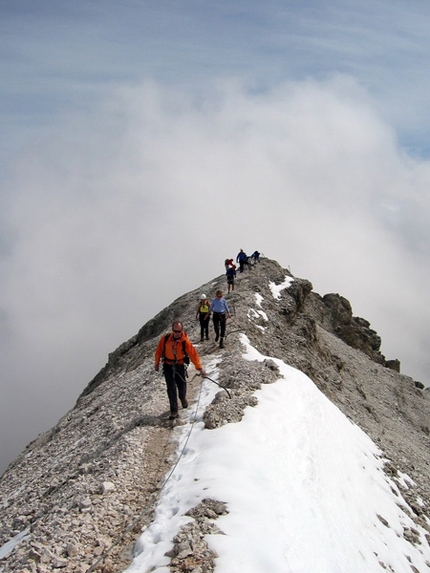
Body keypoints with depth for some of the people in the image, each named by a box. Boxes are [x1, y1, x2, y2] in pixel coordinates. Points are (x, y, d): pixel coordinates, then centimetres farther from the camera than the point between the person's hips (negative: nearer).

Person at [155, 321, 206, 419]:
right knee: (171, 389, -7)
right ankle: (174, 411, -1)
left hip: (180, 366, 0)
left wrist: (200, 368, -28)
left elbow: (193, 354, -21)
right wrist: (157, 363, 8)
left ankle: (183, 398, 47)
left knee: (182, 386, 11)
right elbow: (159, 350, 0)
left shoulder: (185, 341, -19)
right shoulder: (165, 339, -14)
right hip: (168, 366, 0)